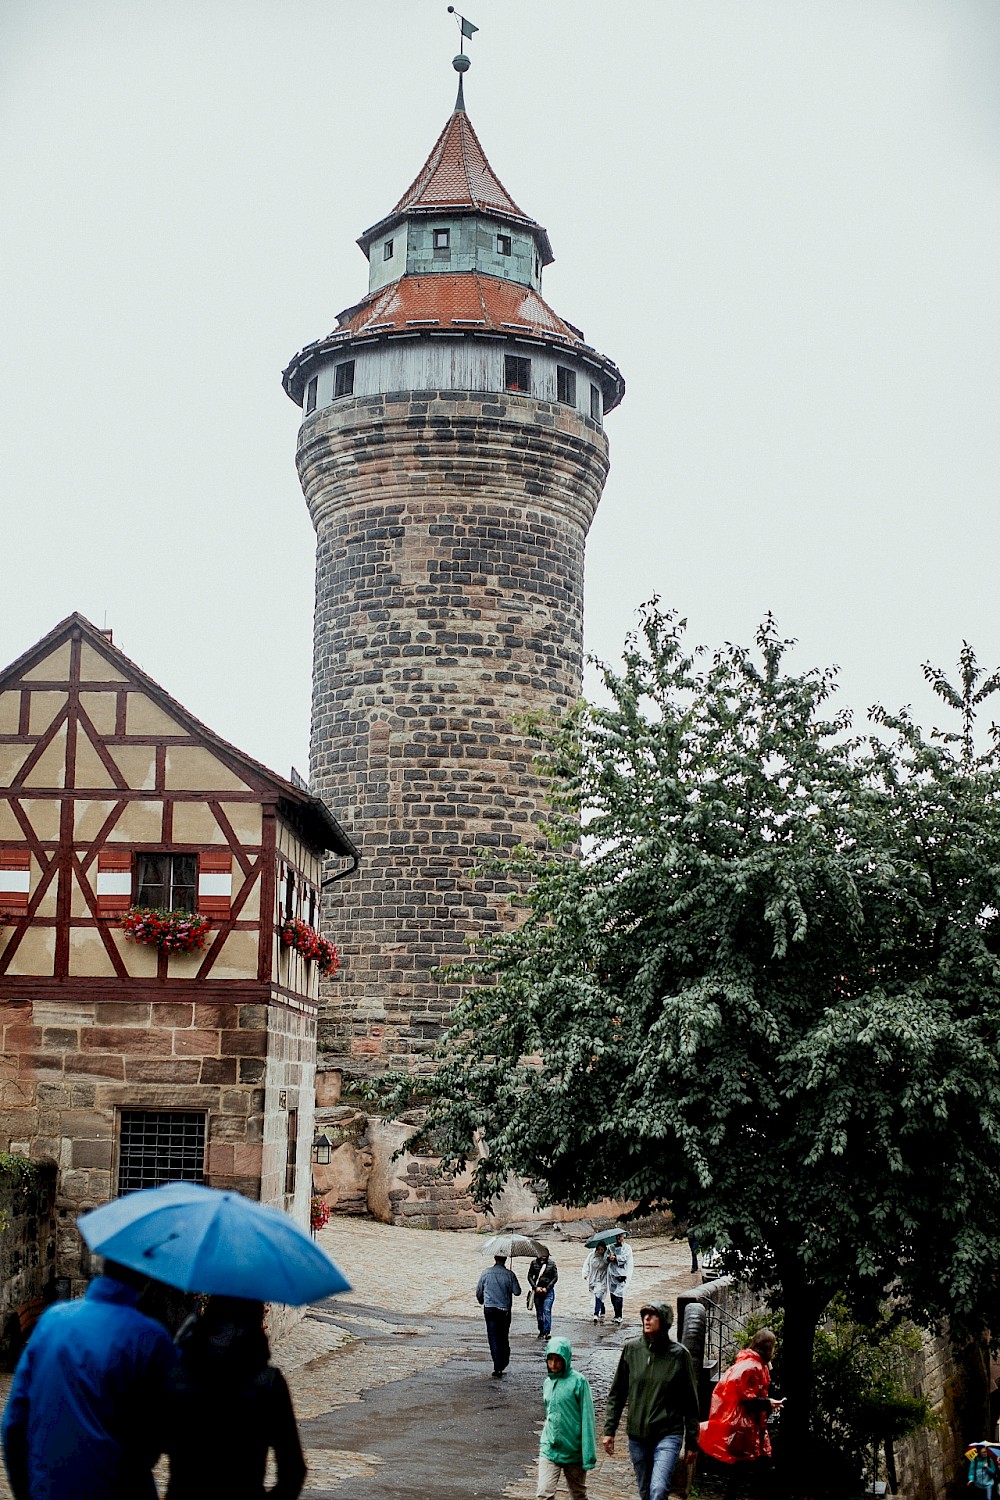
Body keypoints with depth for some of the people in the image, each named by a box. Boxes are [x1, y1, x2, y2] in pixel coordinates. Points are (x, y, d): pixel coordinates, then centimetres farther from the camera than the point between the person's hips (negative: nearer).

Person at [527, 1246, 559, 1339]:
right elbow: (530, 1276, 4)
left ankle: (547, 1332, -14)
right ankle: (541, 1331, 20)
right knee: (539, 1312, 9)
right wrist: (536, 1287, -9)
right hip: (537, 1291, 2)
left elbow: (555, 1277, 1)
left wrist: (547, 1288, -8)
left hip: (548, 1291, -2)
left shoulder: (552, 1263, 1)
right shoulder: (534, 1263, 4)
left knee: (547, 1311, -12)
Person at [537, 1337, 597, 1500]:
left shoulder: (579, 1381, -11)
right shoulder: (548, 1383, 6)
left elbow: (587, 1418, -12)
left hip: (574, 1450, -3)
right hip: (549, 1450, 4)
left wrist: (589, 1455, -14)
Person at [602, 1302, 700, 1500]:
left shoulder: (679, 1354, -6)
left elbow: (690, 1401, 1)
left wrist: (692, 1442, 3)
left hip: (668, 1434, -3)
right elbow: (617, 1394, 7)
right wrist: (609, 1430, 3)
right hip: (637, 1436, 3)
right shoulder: (631, 1349, 0)